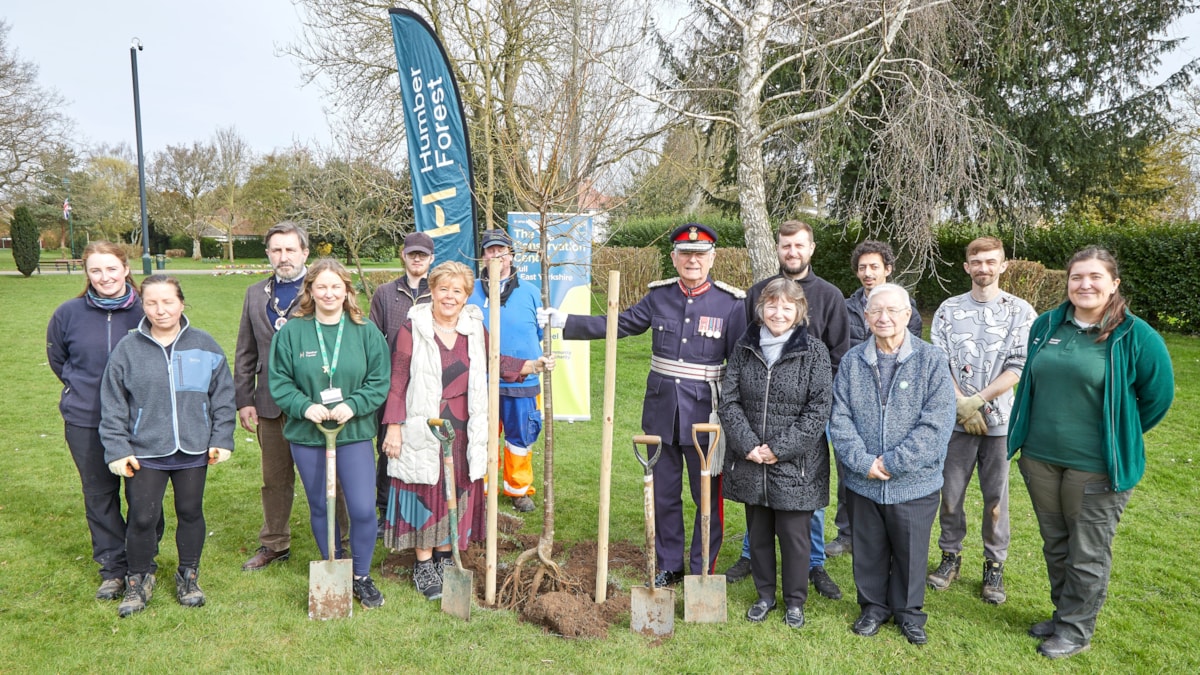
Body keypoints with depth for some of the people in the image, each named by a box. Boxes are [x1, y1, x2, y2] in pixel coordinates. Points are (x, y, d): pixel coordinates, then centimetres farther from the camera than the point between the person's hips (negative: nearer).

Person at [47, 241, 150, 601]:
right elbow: (57, 358, 15)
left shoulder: (145, 312, -9)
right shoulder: (69, 313, -4)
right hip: (85, 422, 2)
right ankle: (113, 569, 25)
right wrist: (81, 386, 11)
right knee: (100, 495, 11)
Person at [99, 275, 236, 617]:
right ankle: (139, 579, 26)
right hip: (145, 452, -1)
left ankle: (188, 576, 32)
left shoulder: (204, 345, -1)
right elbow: (112, 406, 1)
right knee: (142, 518, 2)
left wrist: (221, 439, 0)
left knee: (190, 513, 14)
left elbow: (223, 396, 3)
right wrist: (117, 450, -3)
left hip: (194, 451, 1)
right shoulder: (127, 349, -2)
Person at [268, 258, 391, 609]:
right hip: (307, 435, 1)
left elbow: (380, 381, -1)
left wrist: (353, 405, -16)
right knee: (320, 508, 13)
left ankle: (362, 576, 18)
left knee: (363, 509, -4)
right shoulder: (292, 331, -1)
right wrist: (304, 406, -15)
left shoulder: (366, 331, -1)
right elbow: (279, 381, 1)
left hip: (355, 434, -1)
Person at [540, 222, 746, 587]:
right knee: (663, 495, 15)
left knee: (708, 497, 8)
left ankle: (702, 573, 25)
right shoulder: (659, 296, 2)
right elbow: (619, 324, 8)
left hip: (704, 416, -3)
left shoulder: (731, 303, -6)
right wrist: (565, 322, 5)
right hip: (661, 412, 3)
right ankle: (668, 566, 32)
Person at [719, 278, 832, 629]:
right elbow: (729, 401, 0)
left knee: (794, 534, 7)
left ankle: (795, 600, 28)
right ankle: (765, 595, 34)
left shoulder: (814, 352, -7)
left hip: (796, 465, -3)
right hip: (750, 462, 3)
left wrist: (780, 448, -15)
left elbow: (819, 409, -10)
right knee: (758, 532, 15)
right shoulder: (745, 348, 2)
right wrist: (748, 445, -12)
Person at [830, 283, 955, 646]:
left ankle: (908, 612, 36)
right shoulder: (852, 361, 0)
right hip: (862, 482, 2)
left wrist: (893, 462, -17)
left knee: (911, 552, 14)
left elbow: (937, 422, -14)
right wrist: (862, 462, -15)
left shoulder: (931, 360, -8)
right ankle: (873, 607, 37)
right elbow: (840, 418, -3)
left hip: (914, 483, -2)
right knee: (868, 551, 16)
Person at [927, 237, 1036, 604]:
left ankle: (994, 564, 23)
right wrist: (962, 406, -11)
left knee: (995, 495, 7)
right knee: (950, 492, 8)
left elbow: (1018, 368, -7)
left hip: (999, 418, -1)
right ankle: (951, 556, 26)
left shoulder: (1021, 312, 0)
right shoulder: (949, 309, 4)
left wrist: (977, 401, -14)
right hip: (956, 418, 1)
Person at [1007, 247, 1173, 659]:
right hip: (1040, 458, 5)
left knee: (1087, 555, 8)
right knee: (1055, 546, 19)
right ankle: (1063, 614, 37)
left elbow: (1158, 395, -2)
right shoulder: (1046, 325, 3)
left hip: (1097, 467, -5)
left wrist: (1120, 437, 5)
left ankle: (1076, 631, 25)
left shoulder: (1135, 335, -11)